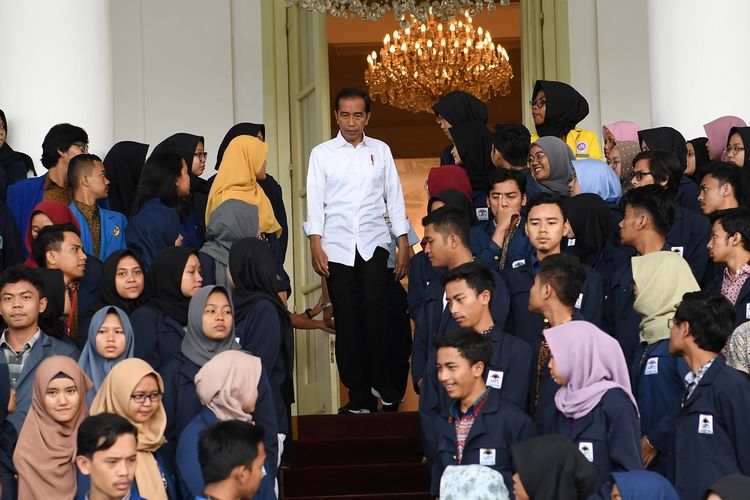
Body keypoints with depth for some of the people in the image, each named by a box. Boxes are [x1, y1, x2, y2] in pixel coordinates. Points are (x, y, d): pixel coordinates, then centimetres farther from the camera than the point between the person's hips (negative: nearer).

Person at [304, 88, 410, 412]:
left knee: (376, 312, -16)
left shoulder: (380, 151, 11)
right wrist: (315, 245, -6)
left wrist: (404, 243, 5)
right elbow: (315, 202, 4)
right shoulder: (322, 154, 8)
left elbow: (394, 197, 12)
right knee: (347, 320, -1)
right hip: (337, 247, 0)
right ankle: (358, 394, 3)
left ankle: (381, 382, -3)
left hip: (374, 244, 0)